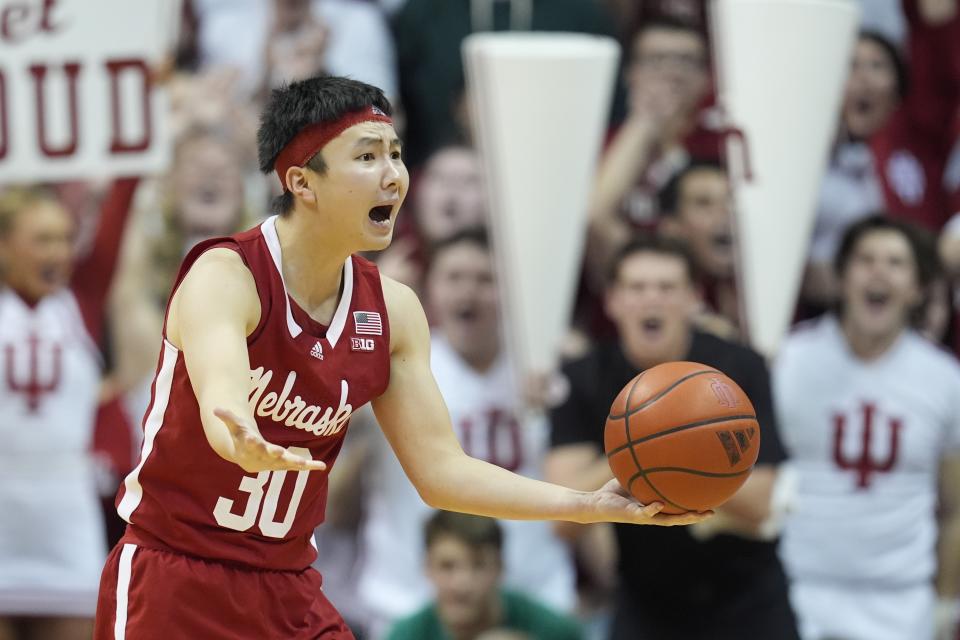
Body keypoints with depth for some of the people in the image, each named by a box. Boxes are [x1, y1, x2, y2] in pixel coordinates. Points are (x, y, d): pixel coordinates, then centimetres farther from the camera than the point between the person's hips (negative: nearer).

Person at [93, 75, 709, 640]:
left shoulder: (393, 310, 3)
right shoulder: (224, 277, -17)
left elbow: (441, 469, 4)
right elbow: (221, 403, -38)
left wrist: (595, 505, -6)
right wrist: (246, 446, -62)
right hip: (175, 583, -6)